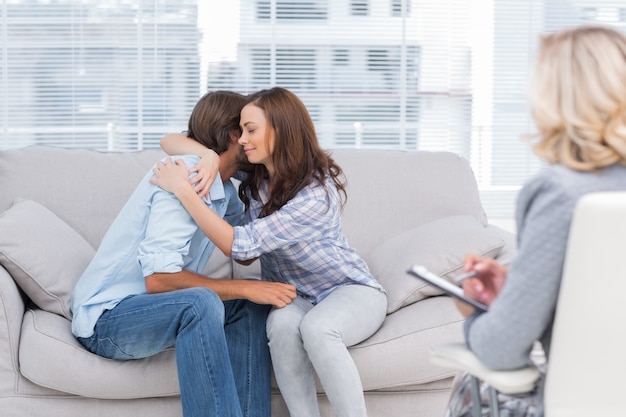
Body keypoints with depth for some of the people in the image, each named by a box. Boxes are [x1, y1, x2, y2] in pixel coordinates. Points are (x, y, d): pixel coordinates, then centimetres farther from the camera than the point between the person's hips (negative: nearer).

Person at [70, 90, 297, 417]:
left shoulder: (221, 187, 7)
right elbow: (158, 279, -28)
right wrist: (245, 288, -27)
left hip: (146, 306, 9)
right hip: (105, 318, -9)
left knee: (251, 304, -4)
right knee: (200, 303, -33)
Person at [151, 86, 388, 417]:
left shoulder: (318, 193, -25)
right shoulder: (254, 173, -5)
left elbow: (240, 245, -30)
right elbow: (170, 142, -2)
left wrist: (183, 189, -30)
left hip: (352, 291, -5)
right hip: (296, 298, 5)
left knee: (316, 328, -39)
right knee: (283, 322, -33)